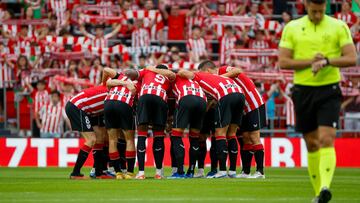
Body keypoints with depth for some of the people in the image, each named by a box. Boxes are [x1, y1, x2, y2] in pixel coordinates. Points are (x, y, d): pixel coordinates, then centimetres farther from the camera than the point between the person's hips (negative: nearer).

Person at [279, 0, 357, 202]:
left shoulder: (339, 27, 0)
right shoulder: (292, 28, 4)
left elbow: (351, 58, -7)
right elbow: (283, 62, 0)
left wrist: (326, 61, -22)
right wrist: (311, 61, -13)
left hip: (329, 90, -2)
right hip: (303, 90, 2)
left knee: (326, 140, -17)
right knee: (311, 144, 8)